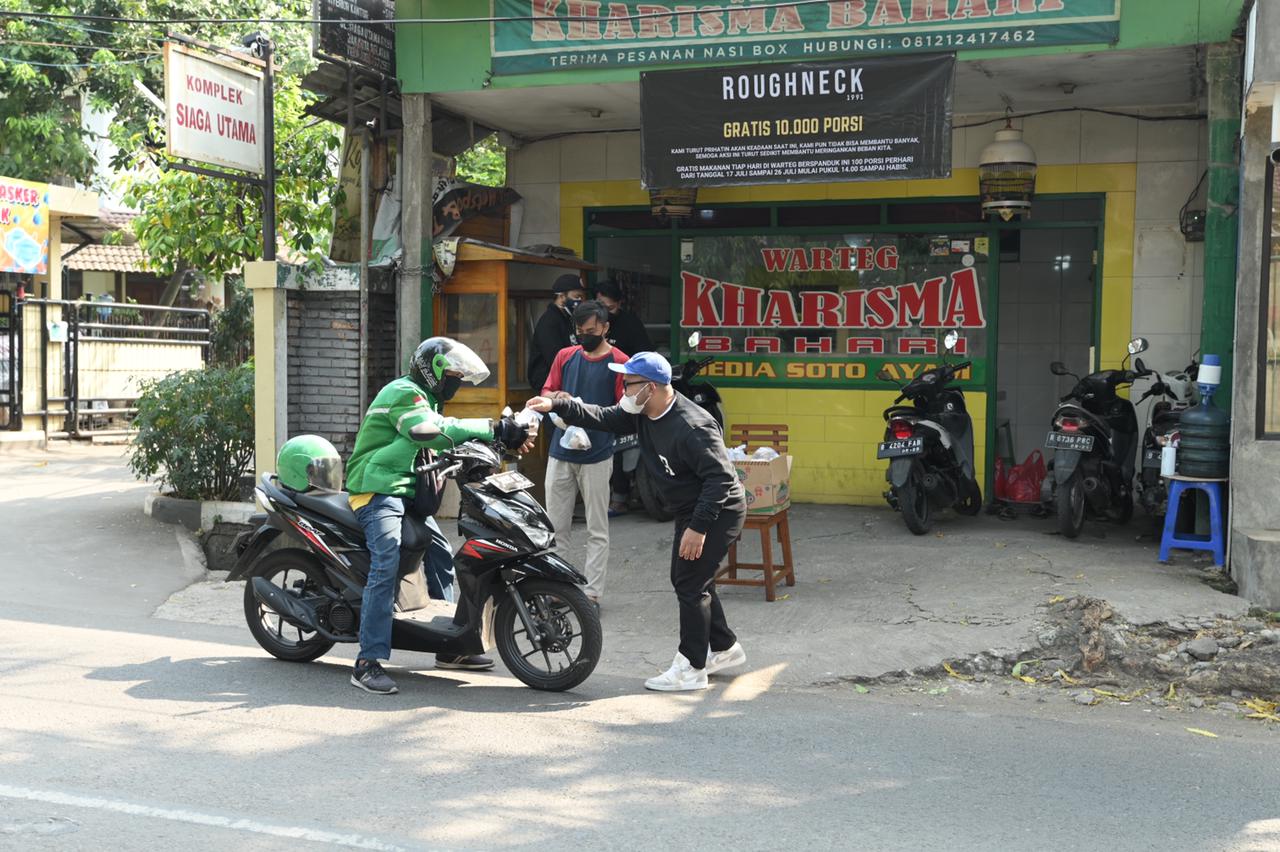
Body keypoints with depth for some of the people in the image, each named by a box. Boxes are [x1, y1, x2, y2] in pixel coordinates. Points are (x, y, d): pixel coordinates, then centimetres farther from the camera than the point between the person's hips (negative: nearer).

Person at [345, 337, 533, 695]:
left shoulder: (424, 398, 23)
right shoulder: (405, 393, -11)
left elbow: (442, 439, 15)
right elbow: (433, 432, -27)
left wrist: (503, 436, 0)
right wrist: (491, 429, -25)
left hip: (406, 491, 11)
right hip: (378, 490, -11)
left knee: (442, 558, 14)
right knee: (386, 565, -25)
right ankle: (368, 662, -29)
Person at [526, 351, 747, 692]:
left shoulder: (692, 426, -28)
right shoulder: (642, 415, 1)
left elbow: (720, 477, -30)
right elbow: (603, 418, 8)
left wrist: (698, 526, -31)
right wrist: (555, 406, -2)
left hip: (718, 513, -10)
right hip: (690, 512, 10)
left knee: (691, 585, -7)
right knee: (686, 581, 18)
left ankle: (691, 669, 4)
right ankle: (725, 648, 33)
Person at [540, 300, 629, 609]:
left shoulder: (619, 362, -4)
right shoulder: (565, 356, 9)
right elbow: (545, 392, 13)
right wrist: (557, 397, -10)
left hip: (597, 456, -4)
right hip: (560, 453, 4)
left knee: (597, 531, 2)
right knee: (554, 527, 8)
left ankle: (592, 594, 6)